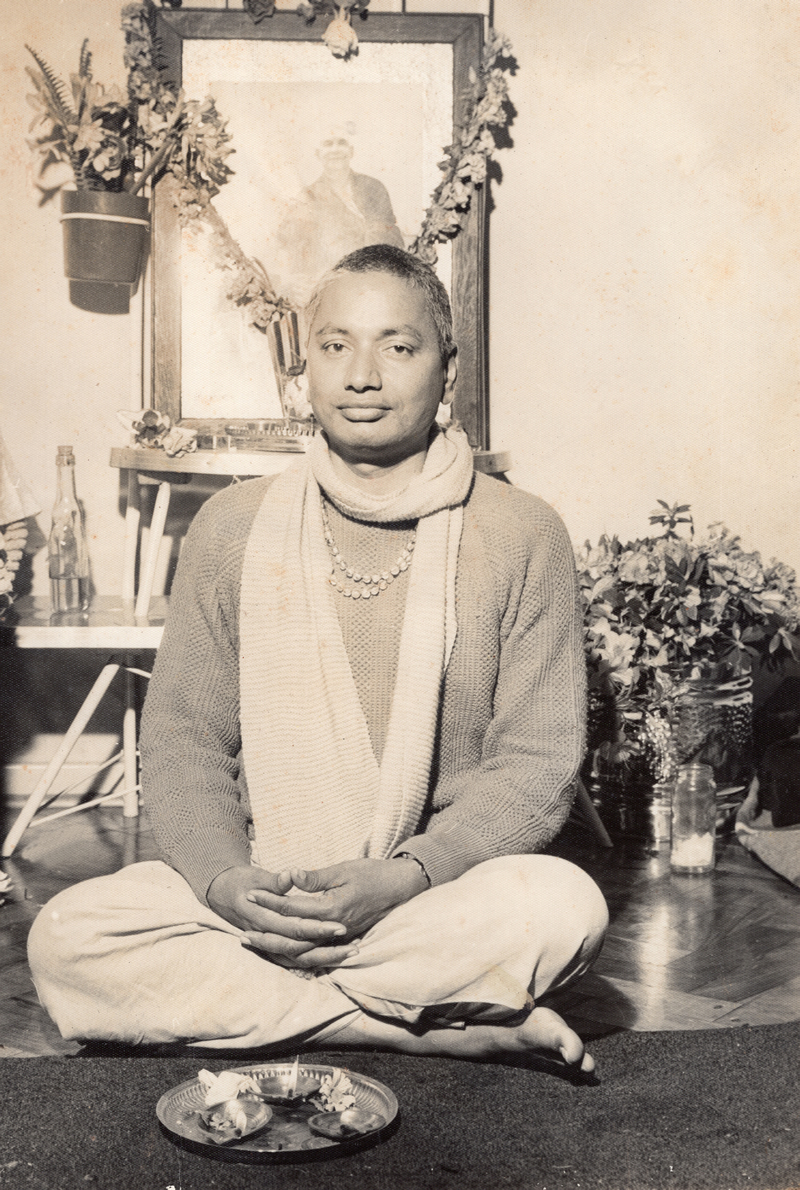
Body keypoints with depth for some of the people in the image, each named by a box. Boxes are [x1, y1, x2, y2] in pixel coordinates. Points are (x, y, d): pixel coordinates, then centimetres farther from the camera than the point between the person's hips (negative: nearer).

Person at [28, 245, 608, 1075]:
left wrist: (404, 879, -20)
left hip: (442, 893, -2)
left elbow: (536, 763, -4)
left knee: (563, 906, -32)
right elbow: (181, 737, 5)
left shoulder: (523, 536, -1)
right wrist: (223, 881, -15)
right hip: (251, 895, 3)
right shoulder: (230, 528, 5)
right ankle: (446, 1032, -19)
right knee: (65, 940, -24)